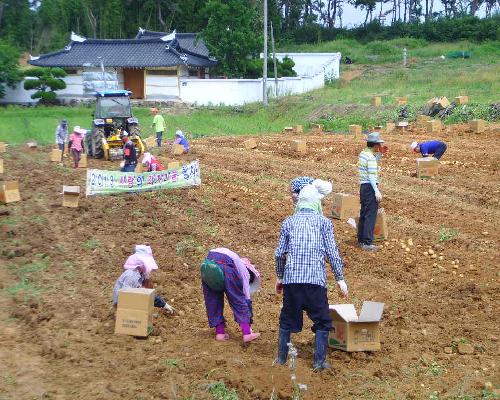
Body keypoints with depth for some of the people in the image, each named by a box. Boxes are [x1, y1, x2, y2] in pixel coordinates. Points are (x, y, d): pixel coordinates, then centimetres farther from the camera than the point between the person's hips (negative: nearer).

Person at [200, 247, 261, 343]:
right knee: (239, 300, 9)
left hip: (208, 262, 5)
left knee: (212, 300, 18)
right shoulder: (245, 272, 25)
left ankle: (220, 332, 19)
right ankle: (247, 333, 7)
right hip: (225, 264, -5)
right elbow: (247, 298, 21)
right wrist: (248, 325, 25)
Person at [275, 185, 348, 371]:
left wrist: (279, 277, 21)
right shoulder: (324, 222, 4)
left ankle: (281, 357, 20)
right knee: (322, 321, 9)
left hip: (291, 278, 2)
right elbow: (332, 252, -1)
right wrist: (340, 279, 6)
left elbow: (280, 253, 8)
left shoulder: (289, 222, 9)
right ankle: (319, 361, 7)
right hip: (316, 279, -2)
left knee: (287, 319, 15)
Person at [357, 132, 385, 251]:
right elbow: (372, 176, -22)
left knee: (363, 214, 17)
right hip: (370, 187, -10)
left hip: (363, 186, 10)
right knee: (371, 215, -7)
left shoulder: (363, 153, 11)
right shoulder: (371, 157, -17)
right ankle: (367, 243, -8)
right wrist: (377, 192, -24)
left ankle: (361, 239, 24)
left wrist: (380, 153, 18)